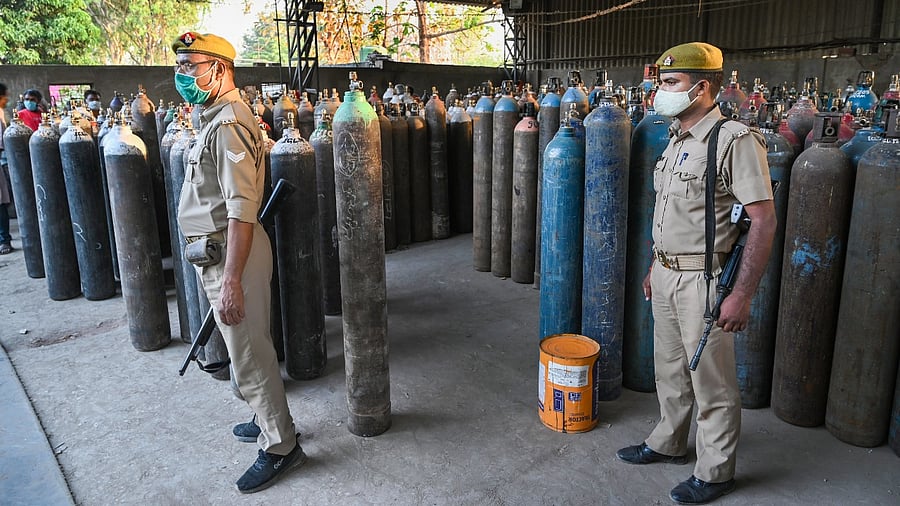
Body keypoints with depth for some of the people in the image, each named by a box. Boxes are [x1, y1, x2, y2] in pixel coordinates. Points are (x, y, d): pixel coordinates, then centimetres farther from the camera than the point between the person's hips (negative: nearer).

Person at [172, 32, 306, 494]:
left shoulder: (228, 122, -19)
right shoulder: (216, 117, 15)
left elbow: (241, 207, -26)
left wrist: (231, 278, -28)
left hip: (232, 250, -10)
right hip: (219, 248, 10)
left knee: (249, 353, -1)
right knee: (248, 346, 20)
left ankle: (279, 446, 14)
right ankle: (270, 419, 37)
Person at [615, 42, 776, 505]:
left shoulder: (734, 141, -17)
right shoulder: (676, 140, 10)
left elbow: (763, 221, -19)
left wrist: (742, 295, -21)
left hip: (703, 280, -8)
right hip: (667, 275, 8)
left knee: (711, 383, 6)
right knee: (670, 369, 21)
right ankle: (668, 443, 40)